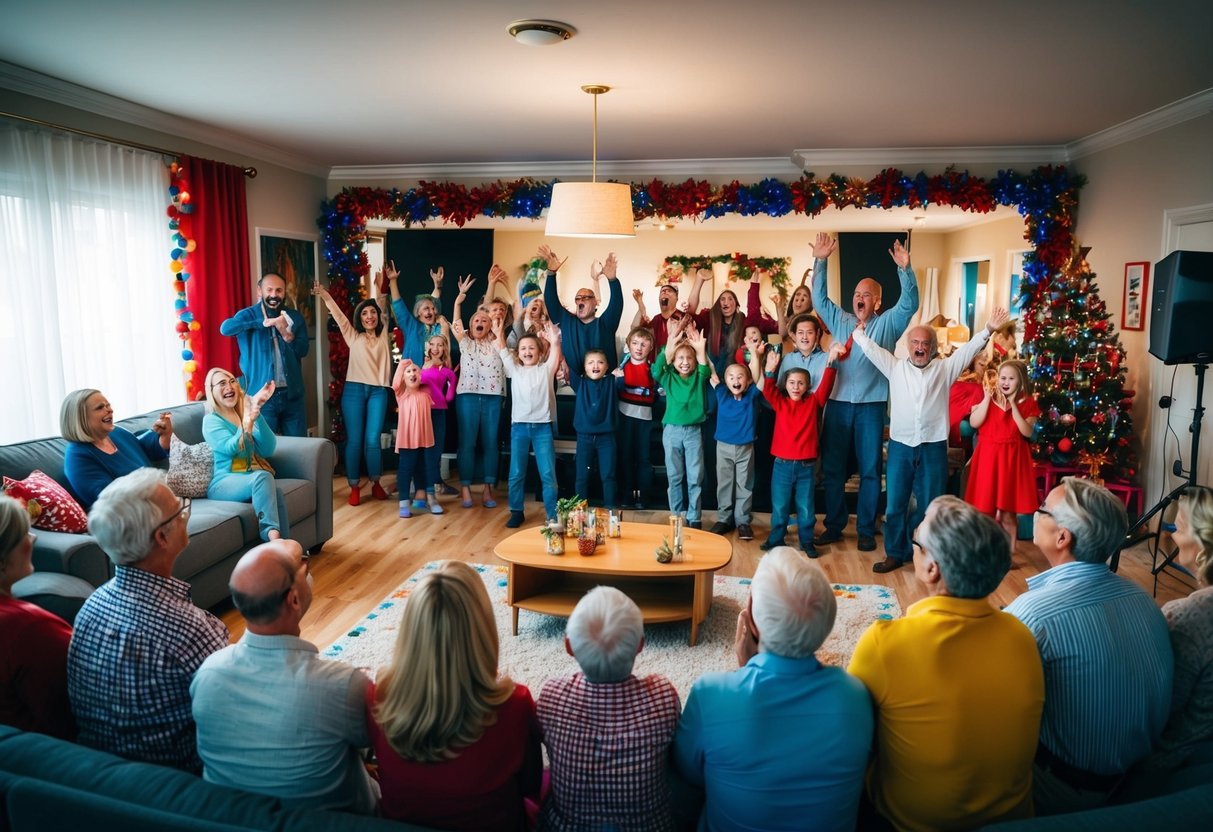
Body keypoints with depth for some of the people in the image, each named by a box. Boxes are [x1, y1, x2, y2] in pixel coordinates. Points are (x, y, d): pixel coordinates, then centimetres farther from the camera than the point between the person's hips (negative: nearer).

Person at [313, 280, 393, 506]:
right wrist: (324, 295, -5)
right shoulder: (353, 336, 11)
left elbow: (382, 308, 18)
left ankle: (375, 483, 14)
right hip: (354, 390, 0)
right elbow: (338, 315, 4)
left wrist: (378, 287, 14)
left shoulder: (383, 335, 13)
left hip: (379, 391, 0)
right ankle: (354, 487, 8)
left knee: (373, 439, -4)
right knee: (354, 440, -2)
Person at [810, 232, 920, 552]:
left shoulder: (888, 323, 6)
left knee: (869, 470, 3)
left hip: (872, 406, -2)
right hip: (838, 403, 3)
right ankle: (834, 525, 19)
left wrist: (904, 268, -21)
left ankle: (866, 530, 13)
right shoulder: (840, 320, 13)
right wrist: (820, 262, 1)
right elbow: (820, 298, 10)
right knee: (832, 468, 7)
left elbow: (910, 303, -7)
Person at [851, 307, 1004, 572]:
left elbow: (968, 349, 0)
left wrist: (988, 329, -10)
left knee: (930, 505, 7)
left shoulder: (945, 368, 6)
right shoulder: (895, 367, 7)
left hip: (933, 446, 0)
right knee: (895, 503, 5)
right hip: (900, 445, 1)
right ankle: (895, 554, 16)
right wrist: (858, 330, 7)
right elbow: (870, 348, 8)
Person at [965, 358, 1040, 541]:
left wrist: (1013, 406, -16)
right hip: (988, 457, 1)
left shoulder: (1027, 403, 1)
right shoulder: (988, 398, 4)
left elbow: (1027, 432, -13)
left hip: (1012, 459, -1)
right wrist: (987, 399, -14)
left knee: (1008, 514, 3)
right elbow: (974, 423, -11)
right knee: (985, 511, 7)